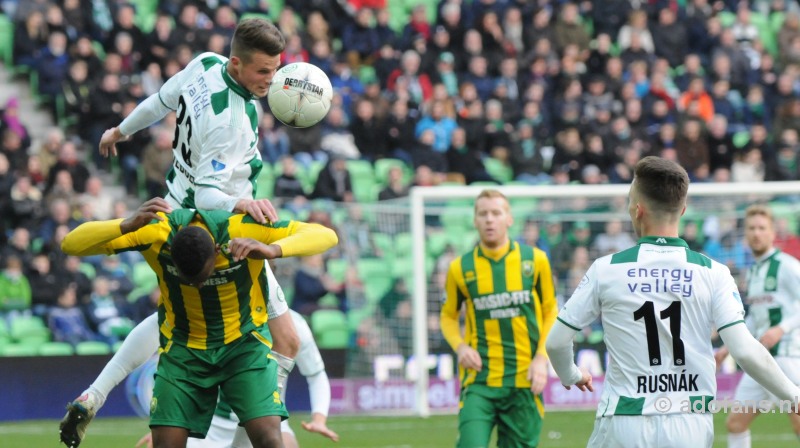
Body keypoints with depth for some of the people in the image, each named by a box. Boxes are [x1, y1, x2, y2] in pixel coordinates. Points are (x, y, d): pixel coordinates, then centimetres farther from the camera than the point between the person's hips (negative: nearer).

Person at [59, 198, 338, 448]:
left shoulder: (242, 229, -27)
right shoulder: (157, 232, -24)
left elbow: (325, 236, -28)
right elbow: (71, 245, -25)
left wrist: (272, 249, -47)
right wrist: (128, 226, -44)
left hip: (244, 344, -1)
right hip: (183, 348, 1)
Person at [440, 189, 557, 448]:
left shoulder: (535, 261, 3)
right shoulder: (461, 269, 2)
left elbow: (550, 312, 10)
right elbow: (448, 315, 15)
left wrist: (542, 358, -2)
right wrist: (460, 346, -5)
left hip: (524, 380, 1)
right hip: (479, 379, -1)